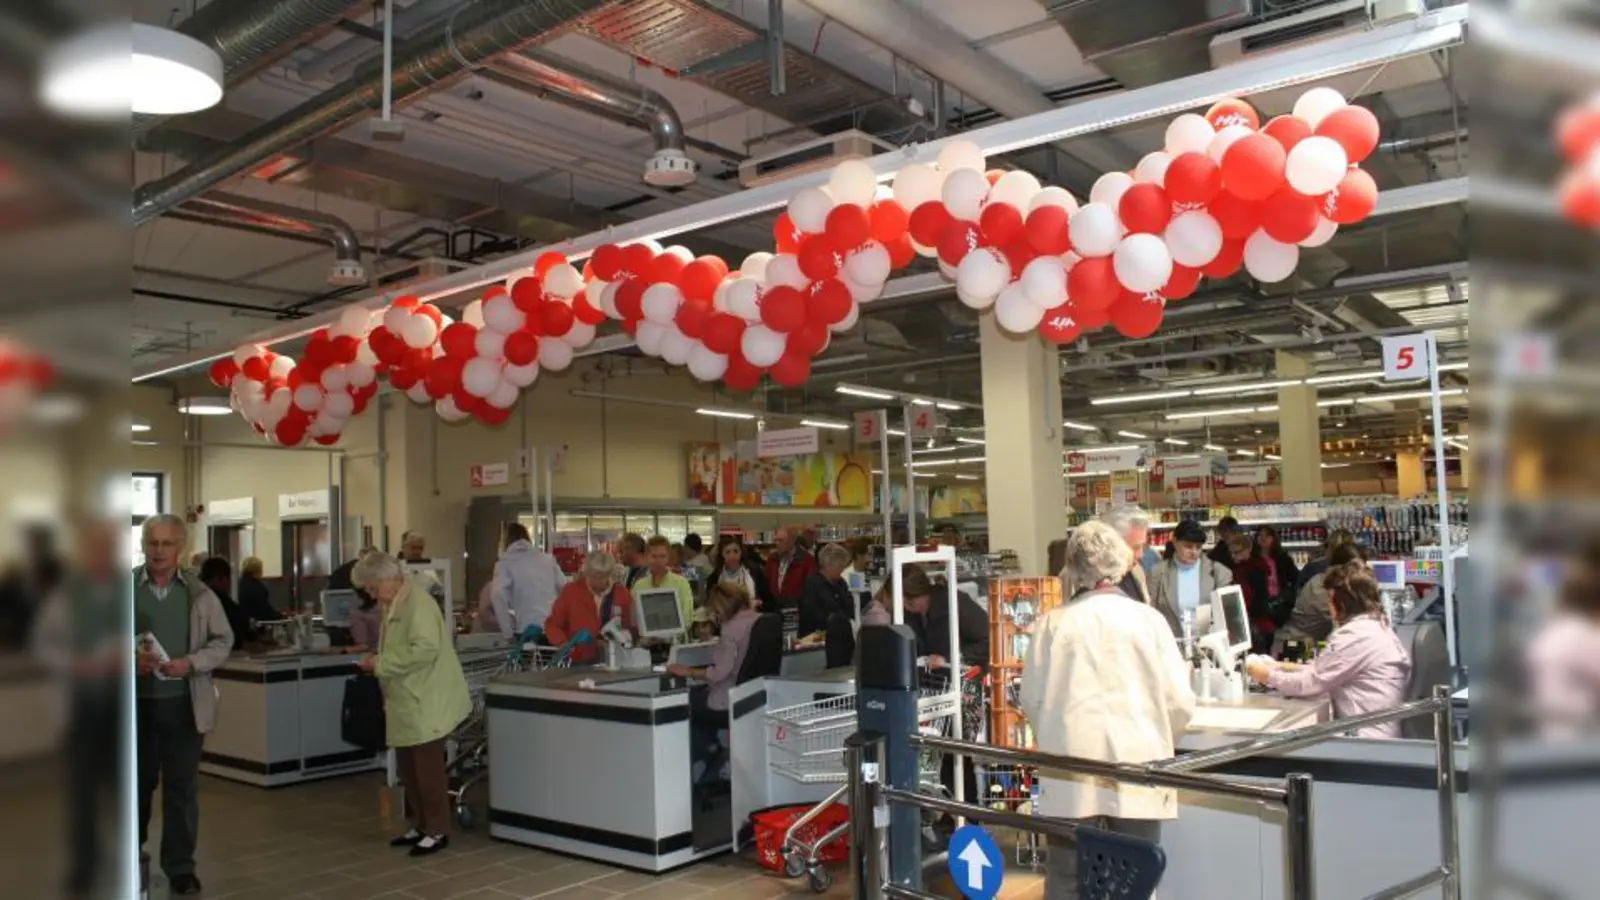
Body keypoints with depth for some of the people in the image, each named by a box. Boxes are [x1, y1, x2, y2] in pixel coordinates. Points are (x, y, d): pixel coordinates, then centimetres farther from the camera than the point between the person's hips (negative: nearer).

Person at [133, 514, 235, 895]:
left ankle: (180, 865, 16)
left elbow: (223, 642, 4)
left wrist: (190, 663, -13)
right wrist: (131, 660, -17)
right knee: (137, 784, 13)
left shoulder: (200, 593, 2)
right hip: (135, 703, 0)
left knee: (182, 788, 6)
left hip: (184, 703, 0)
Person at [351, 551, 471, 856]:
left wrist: (381, 664, -21)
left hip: (426, 702, -9)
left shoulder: (418, 602, -17)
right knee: (408, 766, 15)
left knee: (428, 766, -1)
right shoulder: (396, 604, 12)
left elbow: (425, 649, -26)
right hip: (407, 702, 9)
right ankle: (420, 825, 27)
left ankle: (438, 831, 10)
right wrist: (377, 660, 5)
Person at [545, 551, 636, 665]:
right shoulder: (570, 591, -2)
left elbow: (630, 629, 8)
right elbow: (552, 624, 4)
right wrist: (563, 644, -12)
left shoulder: (622, 595, 3)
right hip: (577, 663, -1)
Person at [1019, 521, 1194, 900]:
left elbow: (1031, 699, 1)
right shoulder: (1148, 619, -3)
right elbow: (1180, 703, -3)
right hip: (1136, 772, 0)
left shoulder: (1053, 623, -3)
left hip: (1071, 773, 0)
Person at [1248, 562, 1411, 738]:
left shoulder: (1354, 636, -16)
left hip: (1370, 737, -9)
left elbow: (1310, 683, -12)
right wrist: (1283, 667, 12)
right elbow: (1324, 671, 18)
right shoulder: (1377, 626, 16)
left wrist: (1269, 676, 2)